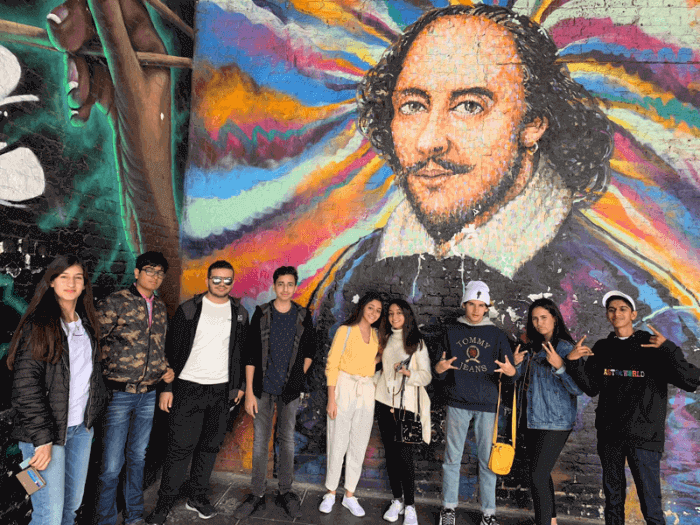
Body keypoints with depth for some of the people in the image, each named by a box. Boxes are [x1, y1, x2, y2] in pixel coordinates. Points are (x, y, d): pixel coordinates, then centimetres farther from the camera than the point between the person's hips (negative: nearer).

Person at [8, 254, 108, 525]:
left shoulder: (87, 323, 10)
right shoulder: (38, 324, -10)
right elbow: (25, 385, -14)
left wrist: (95, 407, 12)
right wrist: (42, 439, -17)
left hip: (82, 427, 6)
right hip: (46, 431, -6)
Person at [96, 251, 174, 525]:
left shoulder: (160, 307, 10)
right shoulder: (115, 302, -8)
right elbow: (95, 340, -8)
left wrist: (166, 368, 6)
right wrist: (110, 370, -11)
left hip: (149, 394, 5)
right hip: (119, 393, -5)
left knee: (138, 456, 18)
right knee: (112, 464, -1)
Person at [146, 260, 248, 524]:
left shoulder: (239, 313, 6)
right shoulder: (189, 309, -3)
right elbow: (172, 349, -2)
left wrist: (239, 384, 10)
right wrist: (166, 387, -5)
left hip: (221, 389, 3)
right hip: (188, 387, -3)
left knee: (210, 445, 12)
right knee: (180, 446, -1)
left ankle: (198, 497, 28)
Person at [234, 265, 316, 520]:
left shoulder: (303, 316, 1)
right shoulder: (261, 313, -3)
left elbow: (310, 350, 13)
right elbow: (250, 354, -3)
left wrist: (299, 375, 3)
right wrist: (249, 392, -7)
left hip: (290, 390, 1)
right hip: (263, 389, 0)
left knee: (287, 440, 10)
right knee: (260, 442, 6)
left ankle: (285, 491, 25)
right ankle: (257, 494, 20)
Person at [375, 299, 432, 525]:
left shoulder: (417, 342, -2)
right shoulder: (386, 339, 12)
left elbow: (427, 376, -5)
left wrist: (410, 373, -22)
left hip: (407, 404, -4)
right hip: (385, 402, 5)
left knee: (405, 455, -7)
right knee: (390, 453, 8)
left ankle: (410, 506, 6)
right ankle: (397, 500, 22)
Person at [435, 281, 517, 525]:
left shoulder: (497, 335, 5)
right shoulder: (452, 331, 6)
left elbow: (509, 373, 2)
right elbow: (443, 373, 5)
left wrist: (511, 372, -21)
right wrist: (439, 369, -17)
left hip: (487, 405, 0)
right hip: (457, 403, 0)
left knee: (488, 459, 5)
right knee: (452, 457, 6)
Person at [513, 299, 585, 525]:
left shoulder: (565, 347, -12)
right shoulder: (533, 347, 10)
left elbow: (578, 389, -18)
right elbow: (525, 380, 20)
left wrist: (559, 366, -32)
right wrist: (516, 363, 1)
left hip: (554, 423, -8)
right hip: (533, 419, 8)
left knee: (538, 477, -9)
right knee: (541, 473, 17)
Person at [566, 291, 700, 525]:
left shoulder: (652, 345, -3)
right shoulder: (602, 348, 8)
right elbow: (591, 388, 8)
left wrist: (668, 349, -24)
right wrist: (573, 362, -6)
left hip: (644, 435, -4)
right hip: (609, 434, 4)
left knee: (650, 504, -3)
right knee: (613, 497, 15)